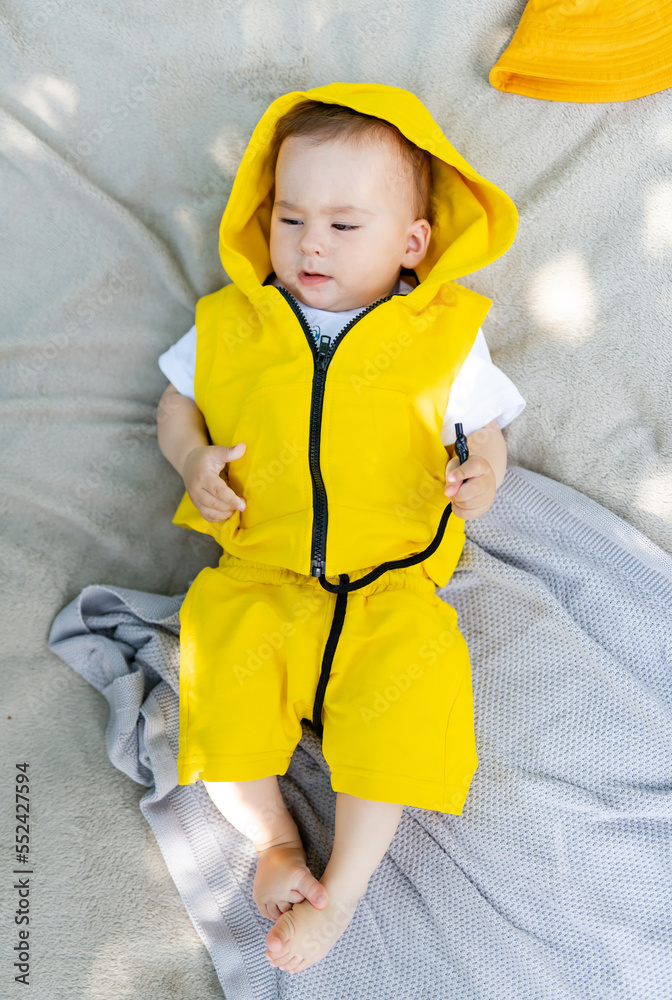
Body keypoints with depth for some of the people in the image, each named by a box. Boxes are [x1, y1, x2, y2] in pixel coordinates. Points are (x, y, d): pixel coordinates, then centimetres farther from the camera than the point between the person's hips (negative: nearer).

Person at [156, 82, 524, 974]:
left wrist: (481, 476, -12)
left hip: (392, 581, -1)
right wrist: (194, 460, -3)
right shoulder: (231, 324, 6)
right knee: (220, 664, -21)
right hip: (258, 573, 2)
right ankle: (273, 837, 8)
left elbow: (484, 430, 10)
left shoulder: (444, 335, 2)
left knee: (407, 680, -24)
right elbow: (177, 403, 18)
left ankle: (345, 886, 1)